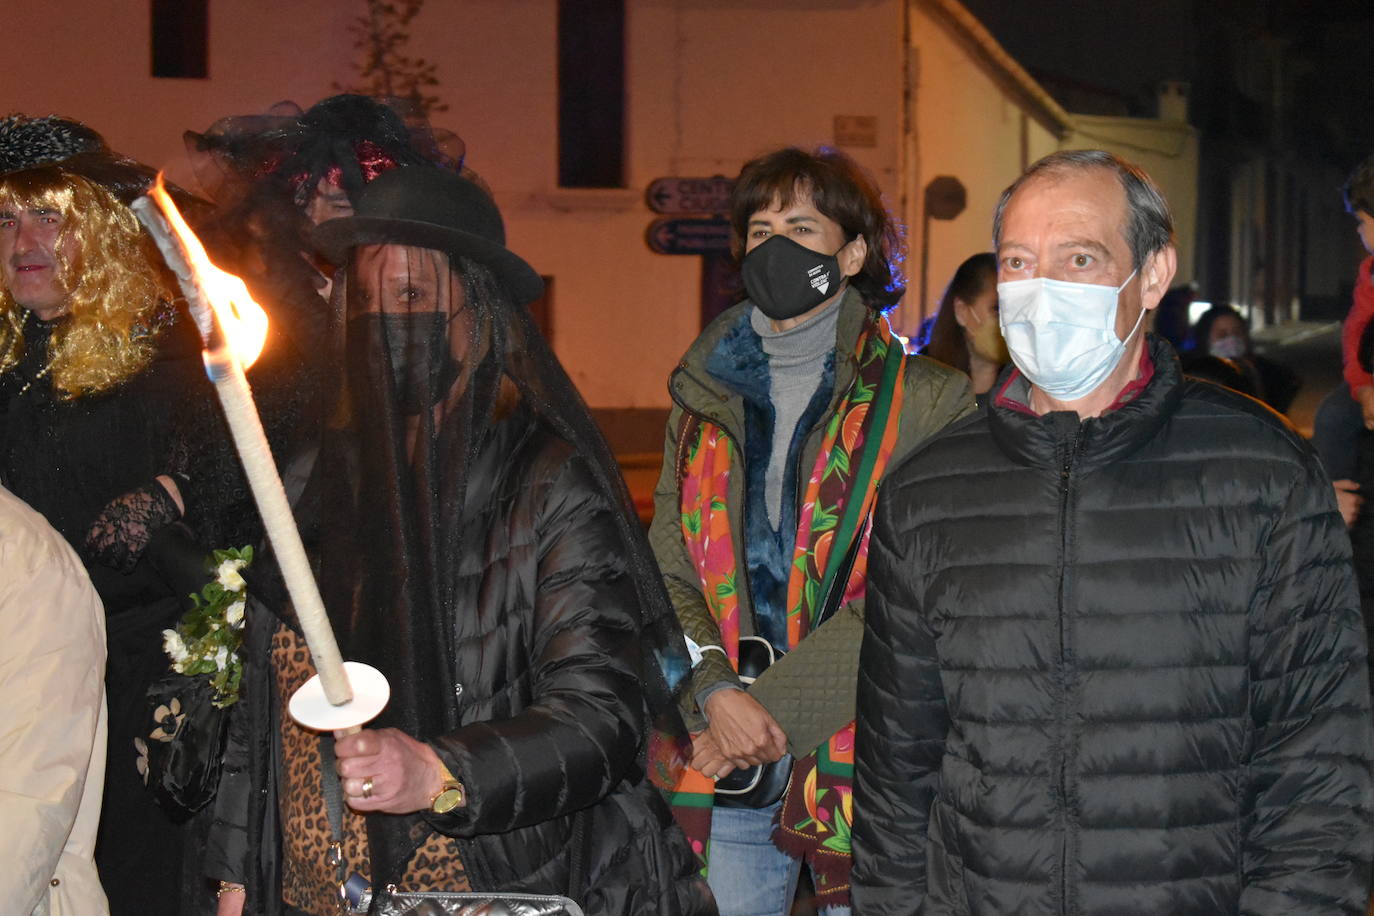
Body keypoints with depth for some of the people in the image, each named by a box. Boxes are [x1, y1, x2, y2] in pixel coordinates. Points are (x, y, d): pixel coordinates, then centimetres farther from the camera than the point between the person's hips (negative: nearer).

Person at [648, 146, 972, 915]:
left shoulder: (926, 404, -2)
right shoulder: (706, 397, 12)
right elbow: (669, 572, 7)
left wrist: (774, 709, -15)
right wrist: (716, 693, -11)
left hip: (855, 760, -3)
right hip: (721, 765, 3)